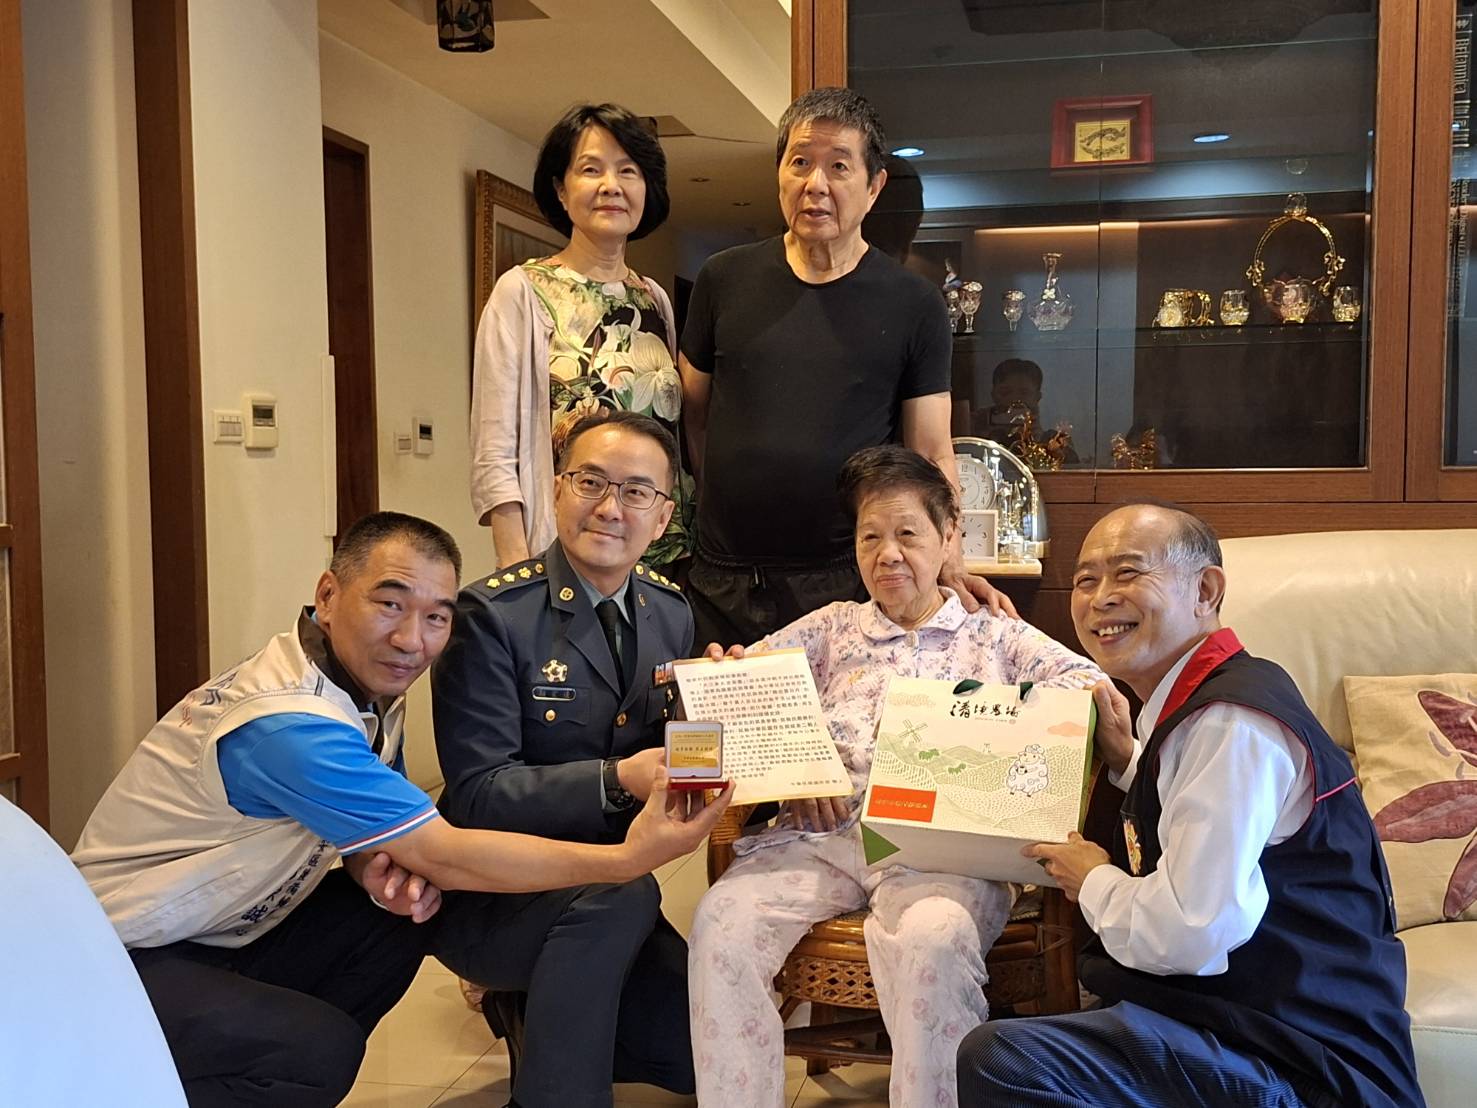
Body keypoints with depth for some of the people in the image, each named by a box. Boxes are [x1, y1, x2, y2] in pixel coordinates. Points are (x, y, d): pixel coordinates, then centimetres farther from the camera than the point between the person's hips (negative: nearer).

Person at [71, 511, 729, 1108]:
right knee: (320, 1051, -28)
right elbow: (448, 857, -28)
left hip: (218, 933, 9)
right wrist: (629, 857, -27)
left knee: (400, 913, -7)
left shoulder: (368, 686, -2)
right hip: (120, 959, -9)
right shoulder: (289, 724, -30)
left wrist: (382, 865, -19)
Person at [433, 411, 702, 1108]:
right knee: (620, 892, -34)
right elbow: (476, 795, -20)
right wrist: (617, 780, -32)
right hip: (489, 900, -6)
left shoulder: (671, 612, 2)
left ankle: (534, 1015, 19)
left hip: (605, 901, 6)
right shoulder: (493, 616, -16)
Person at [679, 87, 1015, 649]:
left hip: (848, 583, -2)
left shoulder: (913, 305, 1)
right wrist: (733, 507, 7)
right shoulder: (723, 280, 6)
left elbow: (932, 455, 0)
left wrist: (951, 566, -13)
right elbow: (692, 413, 13)